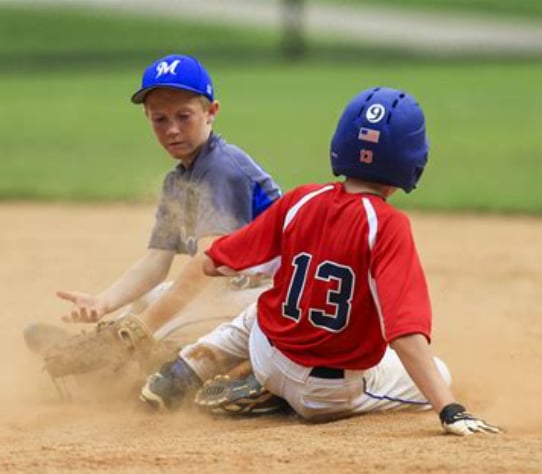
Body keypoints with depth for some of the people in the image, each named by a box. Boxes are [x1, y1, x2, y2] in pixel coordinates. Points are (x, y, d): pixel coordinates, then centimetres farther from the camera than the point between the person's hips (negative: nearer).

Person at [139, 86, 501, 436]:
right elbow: (406, 331, -35)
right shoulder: (388, 226, -24)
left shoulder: (300, 201, -10)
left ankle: (182, 374, 16)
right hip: (332, 395, -4)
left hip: (268, 358, 4)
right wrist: (451, 411, -39)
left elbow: (214, 265, 1)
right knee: (437, 376, 20)